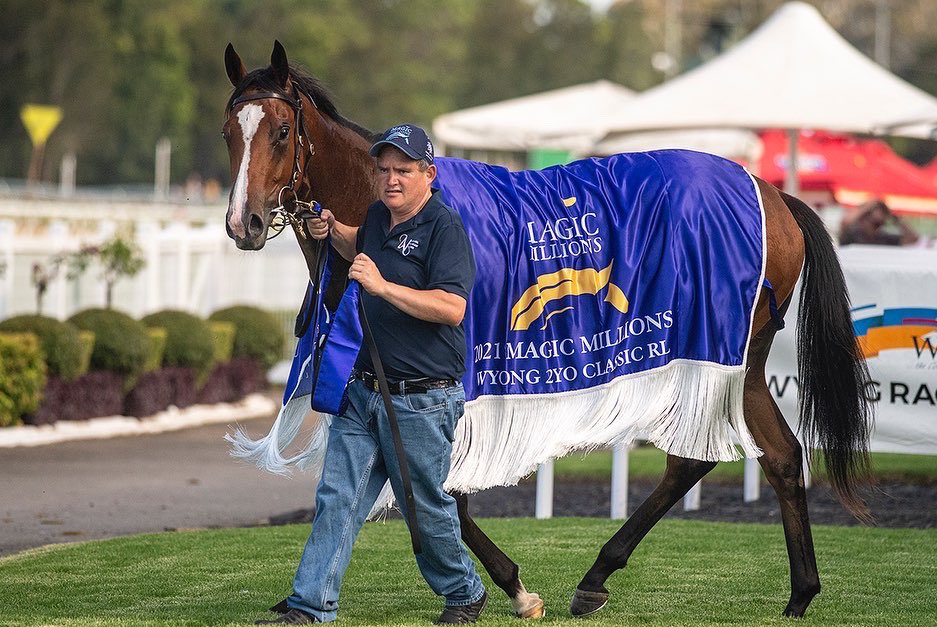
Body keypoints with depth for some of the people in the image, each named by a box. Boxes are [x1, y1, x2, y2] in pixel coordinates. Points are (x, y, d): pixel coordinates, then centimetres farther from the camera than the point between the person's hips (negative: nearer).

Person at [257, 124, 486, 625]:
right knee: (336, 499, 0)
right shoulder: (379, 217, 10)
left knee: (425, 508, 5)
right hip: (363, 391, 7)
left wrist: (383, 285, -31)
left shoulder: (444, 227, -13)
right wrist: (334, 232, 15)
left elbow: (452, 307, -25)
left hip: (422, 403, -7)